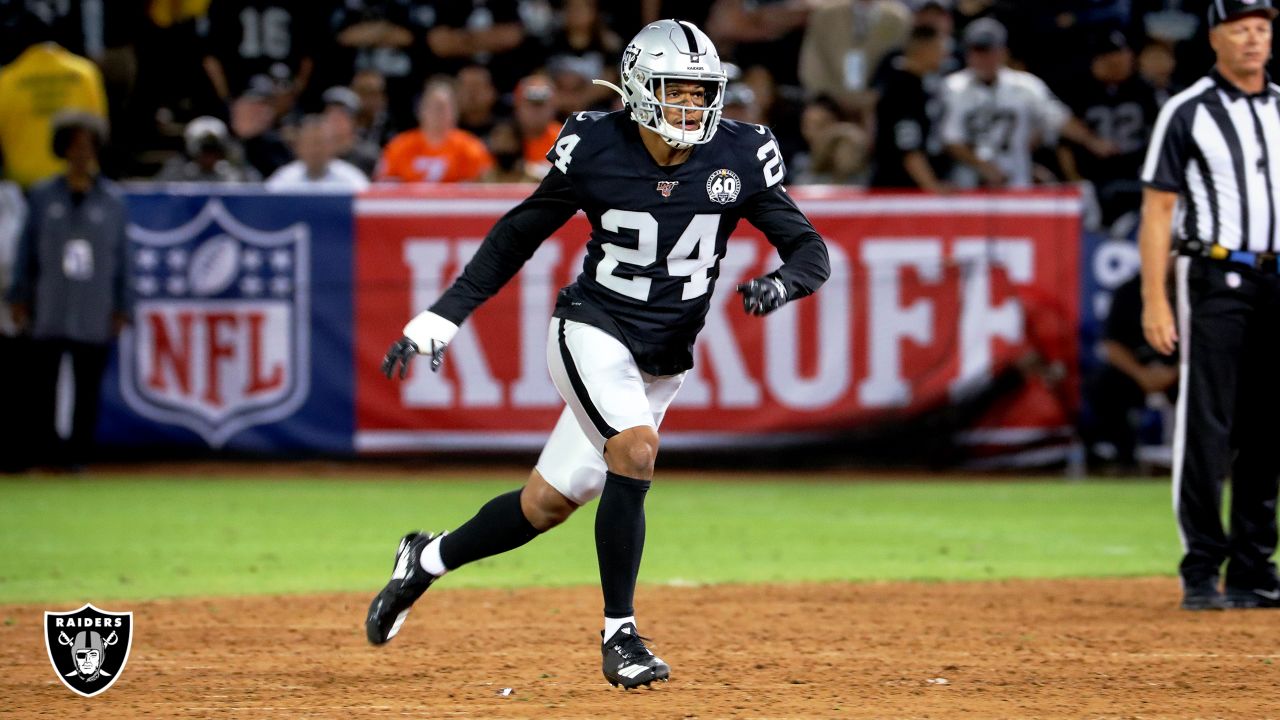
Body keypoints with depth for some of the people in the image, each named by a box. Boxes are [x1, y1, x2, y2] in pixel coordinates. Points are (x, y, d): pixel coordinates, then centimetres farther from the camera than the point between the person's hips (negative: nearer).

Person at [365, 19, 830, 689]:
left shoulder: (739, 157, -9)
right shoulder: (595, 151, -12)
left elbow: (811, 250, -5)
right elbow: (517, 235, 1)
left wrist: (780, 283, -29)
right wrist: (443, 316, -2)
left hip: (663, 363, 3)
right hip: (593, 332, -3)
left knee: (547, 506, 6)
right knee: (636, 449, -29)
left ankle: (426, 560, 32)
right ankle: (619, 634, -18)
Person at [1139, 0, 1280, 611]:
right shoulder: (1186, 113, -2)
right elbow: (1157, 209, -5)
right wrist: (1154, 300, -12)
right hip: (1214, 280, -5)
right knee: (1206, 429, -6)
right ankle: (1201, 575, -3)